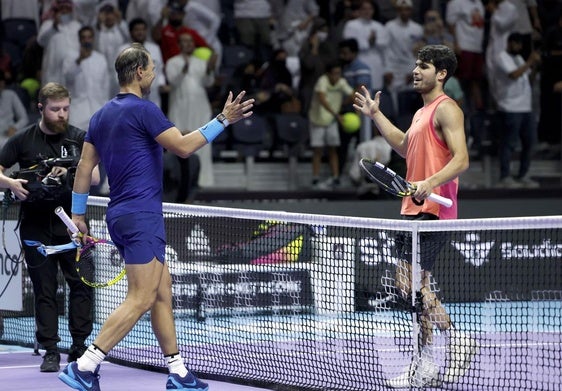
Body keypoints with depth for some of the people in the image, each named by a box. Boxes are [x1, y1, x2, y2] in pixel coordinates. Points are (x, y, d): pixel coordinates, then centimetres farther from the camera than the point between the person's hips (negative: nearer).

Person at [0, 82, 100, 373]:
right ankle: (50, 351, 7)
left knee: (81, 283, -5)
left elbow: (95, 176, 1)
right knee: (44, 289, 2)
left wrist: (70, 175, -17)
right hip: (36, 226, 0)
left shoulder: (78, 138, 5)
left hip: (71, 223, 0)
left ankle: (79, 348, 3)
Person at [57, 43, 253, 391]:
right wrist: (223, 120, -10)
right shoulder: (143, 109, -12)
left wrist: (78, 213, 19)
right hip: (142, 216, -10)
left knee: (162, 293, 13)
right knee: (141, 299, -11)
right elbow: (183, 146, -15)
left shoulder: (102, 116, 14)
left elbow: (85, 166, 15)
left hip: (121, 216, 10)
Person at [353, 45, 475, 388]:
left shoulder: (446, 109, -9)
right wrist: (376, 115, 36)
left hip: (432, 211, -10)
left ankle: (457, 338, -8)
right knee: (415, 283, 10)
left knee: (411, 280, -17)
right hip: (416, 209, 10)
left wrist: (430, 183, -31)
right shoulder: (423, 112, 20)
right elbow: (404, 147, 38)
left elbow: (461, 159, -19)